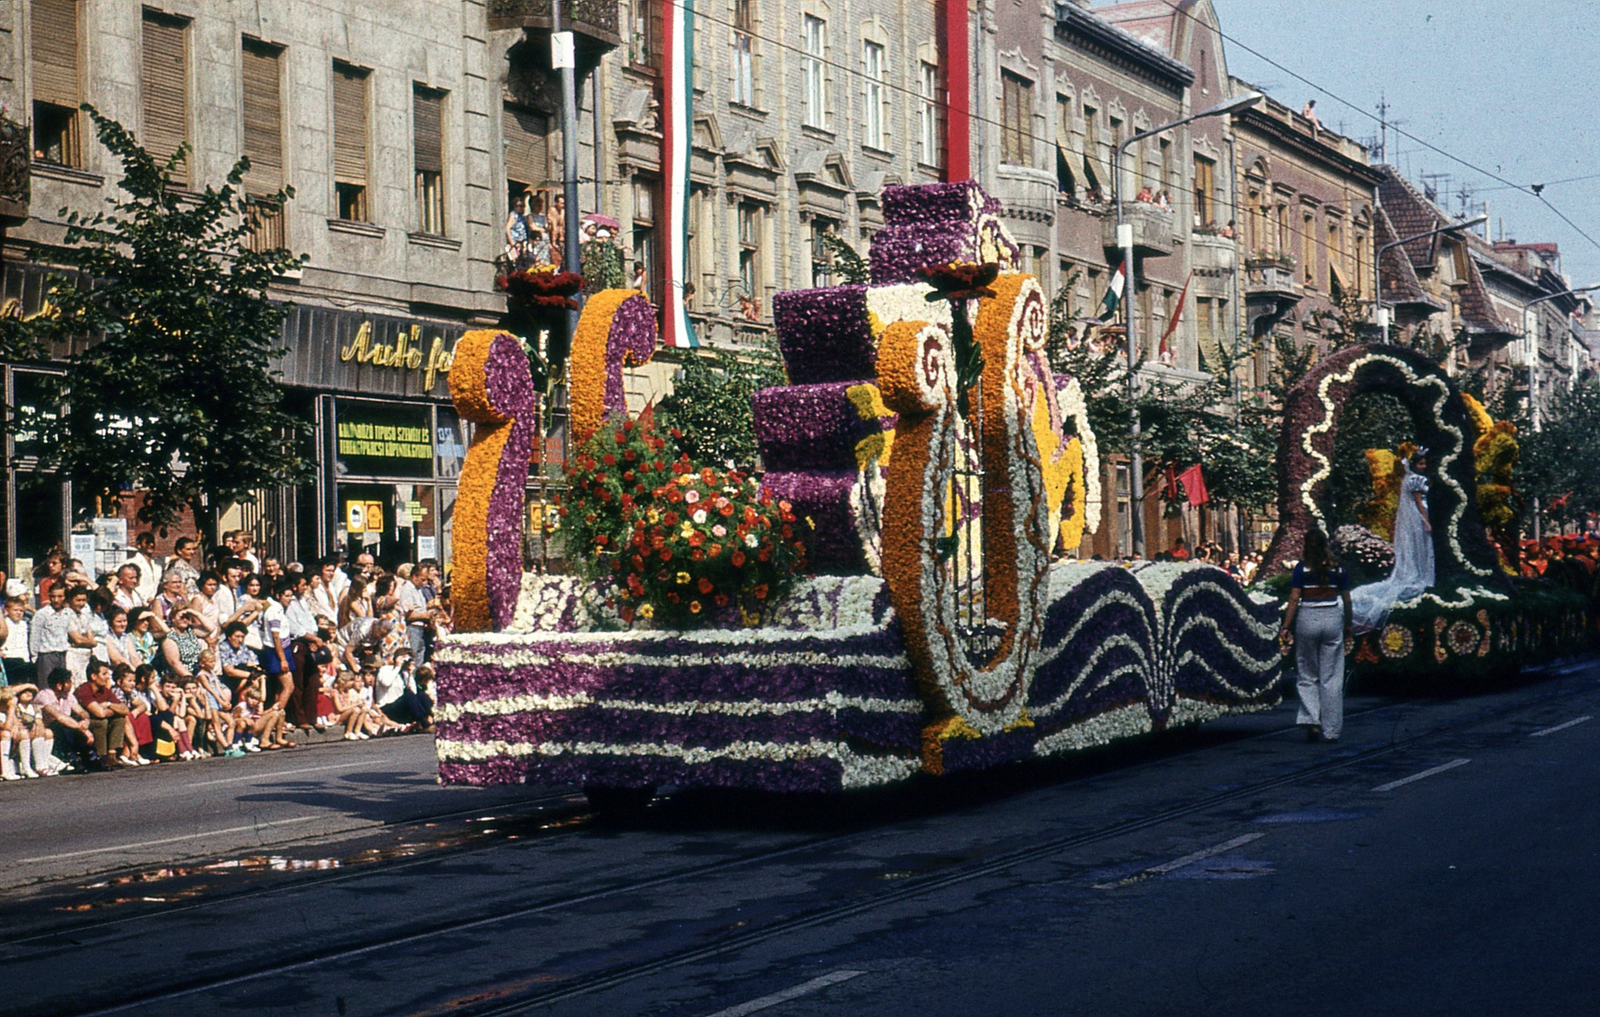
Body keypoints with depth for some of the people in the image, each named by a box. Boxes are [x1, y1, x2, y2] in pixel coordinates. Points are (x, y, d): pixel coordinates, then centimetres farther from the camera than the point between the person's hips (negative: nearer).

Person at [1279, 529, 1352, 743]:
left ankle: (1311, 720, -7)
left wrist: (1286, 627, -7)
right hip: (1333, 619, 1)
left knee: (1308, 676, 10)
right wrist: (1347, 625, 19)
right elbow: (1346, 599, 7)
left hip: (1307, 619, -1)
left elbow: (1294, 599, -8)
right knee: (1331, 677, 4)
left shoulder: (1301, 568, -3)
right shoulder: (1337, 568, 3)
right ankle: (1331, 730, 4)